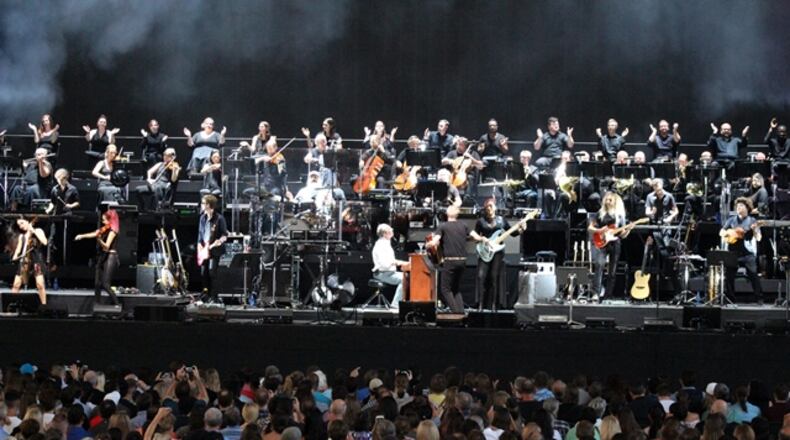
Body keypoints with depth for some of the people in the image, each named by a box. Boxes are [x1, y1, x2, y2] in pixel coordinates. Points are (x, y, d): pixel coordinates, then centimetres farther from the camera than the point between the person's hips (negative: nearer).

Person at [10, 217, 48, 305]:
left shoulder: (38, 231, 4)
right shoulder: (21, 236, 17)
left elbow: (44, 242, -11)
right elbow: (18, 248, 14)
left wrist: (33, 231, -11)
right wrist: (15, 256, -8)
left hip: (36, 260, -5)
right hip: (24, 261, 5)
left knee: (40, 284, -16)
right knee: (16, 285, 1)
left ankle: (44, 306, -9)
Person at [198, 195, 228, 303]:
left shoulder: (219, 219, -9)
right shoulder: (203, 218, 10)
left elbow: (225, 235, -7)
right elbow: (200, 234, 15)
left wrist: (220, 241, -28)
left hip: (215, 251, -6)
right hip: (204, 250, 6)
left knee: (212, 272, -12)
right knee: (203, 273, 6)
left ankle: (213, 297, -6)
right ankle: (206, 293, 18)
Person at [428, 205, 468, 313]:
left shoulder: (443, 226, -4)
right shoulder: (463, 225, 8)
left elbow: (433, 242, -13)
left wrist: (430, 243, 9)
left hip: (450, 261, -5)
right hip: (462, 260, 5)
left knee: (445, 288, 4)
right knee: (456, 288, 19)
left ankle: (456, 311, -8)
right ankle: (461, 310, 6)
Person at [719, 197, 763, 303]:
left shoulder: (752, 221, 3)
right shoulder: (731, 220, 12)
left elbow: (758, 238, -2)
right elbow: (721, 233, 11)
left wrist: (755, 230, -22)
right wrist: (729, 233, -9)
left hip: (748, 253, -3)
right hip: (733, 252, 3)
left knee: (753, 275, -8)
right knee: (729, 275, 3)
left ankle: (759, 298, -4)